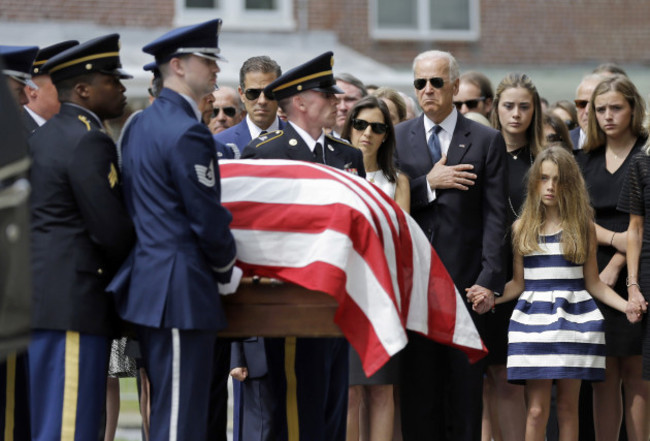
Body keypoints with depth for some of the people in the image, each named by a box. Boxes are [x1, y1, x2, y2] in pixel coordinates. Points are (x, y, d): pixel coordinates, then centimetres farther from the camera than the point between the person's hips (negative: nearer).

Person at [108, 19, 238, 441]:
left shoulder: (139, 125, 15)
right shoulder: (188, 132, -16)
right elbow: (209, 221, -16)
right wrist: (227, 268, 4)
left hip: (147, 283, 10)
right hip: (182, 294, -10)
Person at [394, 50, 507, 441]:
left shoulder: (487, 140, 4)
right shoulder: (398, 138, 10)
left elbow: (495, 215, -2)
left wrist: (489, 279, -10)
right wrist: (427, 183, -11)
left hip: (466, 277, -1)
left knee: (466, 385, 2)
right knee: (418, 383, 3)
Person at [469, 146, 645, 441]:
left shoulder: (583, 226, 5)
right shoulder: (522, 228, 8)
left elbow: (592, 283, 6)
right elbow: (518, 284, 8)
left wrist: (625, 306, -8)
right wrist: (489, 298, -10)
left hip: (573, 319, 0)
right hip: (534, 318, 0)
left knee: (567, 407, 3)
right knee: (537, 409, -5)